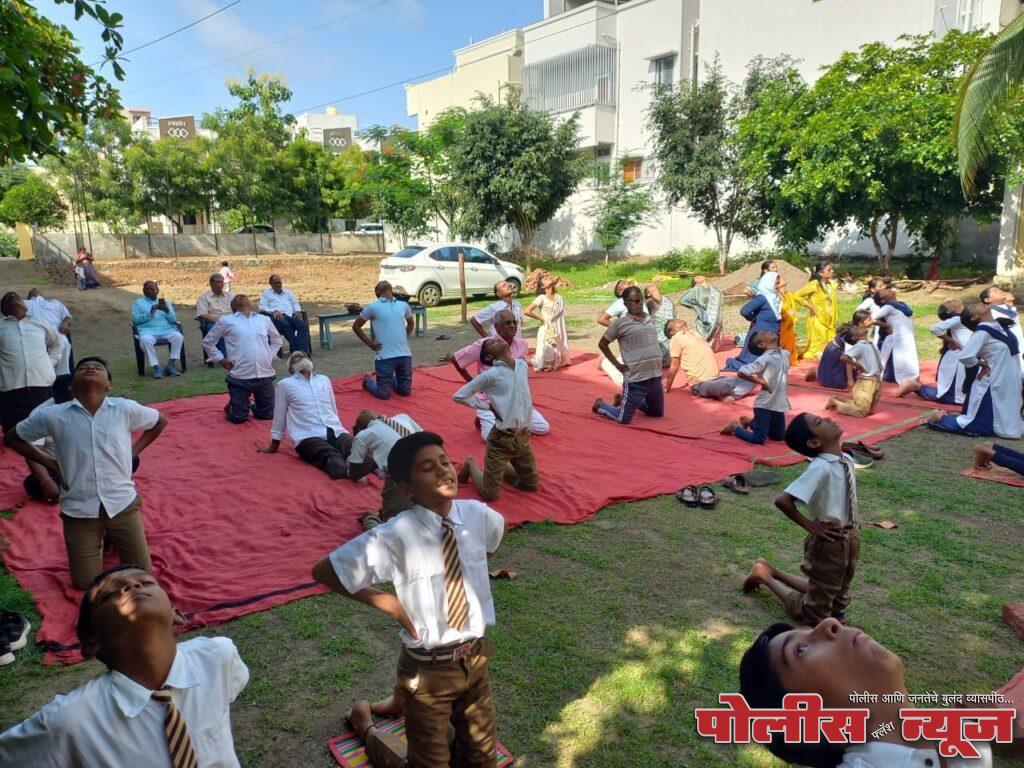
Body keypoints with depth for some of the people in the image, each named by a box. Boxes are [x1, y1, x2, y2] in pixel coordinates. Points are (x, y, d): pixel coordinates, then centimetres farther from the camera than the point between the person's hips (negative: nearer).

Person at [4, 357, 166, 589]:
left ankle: (112, 537, 34)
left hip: (122, 504, 0)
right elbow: (12, 438, 10)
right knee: (86, 584, 6)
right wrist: (49, 463, 1)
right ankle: (98, 541, 34)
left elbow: (160, 421, 13)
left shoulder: (126, 409, -7)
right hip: (79, 511, 0)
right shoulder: (53, 415, -7)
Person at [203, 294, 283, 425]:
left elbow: (277, 340, 26)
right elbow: (208, 341, 12)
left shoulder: (264, 319, 12)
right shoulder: (226, 321, 3)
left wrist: (270, 356, 11)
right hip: (240, 376, -3)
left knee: (268, 415, 7)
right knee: (238, 418, 1)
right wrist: (220, 359, 3)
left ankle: (251, 405, 38)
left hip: (265, 375, 3)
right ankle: (231, 405, 35)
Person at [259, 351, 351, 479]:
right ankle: (351, 471, -65)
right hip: (308, 437, -4)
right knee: (332, 456, -37)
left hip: (335, 431, 5)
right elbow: (279, 418, 15)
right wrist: (274, 447, 21)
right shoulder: (285, 384, 10)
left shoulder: (324, 380, 23)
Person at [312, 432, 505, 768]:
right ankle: (367, 729, 43)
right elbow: (324, 571, -18)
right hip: (429, 669, -5)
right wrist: (386, 602, -18)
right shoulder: (395, 536, -26)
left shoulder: (478, 515, -12)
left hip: (476, 658, 5)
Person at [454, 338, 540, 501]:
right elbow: (458, 396, -10)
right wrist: (488, 406, -9)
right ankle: (471, 465, 27)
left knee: (532, 485, 16)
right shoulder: (491, 374, -14)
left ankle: (500, 469, 35)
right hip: (501, 439, -5)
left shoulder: (523, 365, 3)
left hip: (523, 438, 5)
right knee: (489, 494, 1)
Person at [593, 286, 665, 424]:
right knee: (623, 419, 0)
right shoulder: (620, 322, -8)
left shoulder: (649, 319, 9)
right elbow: (602, 344, 0)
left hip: (655, 376, 6)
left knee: (658, 413, 21)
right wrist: (617, 365, -4)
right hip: (636, 379, -6)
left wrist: (659, 366, 14)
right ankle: (600, 405, 28)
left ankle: (627, 401, 40)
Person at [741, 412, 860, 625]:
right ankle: (765, 575, 25)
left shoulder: (847, 460, -3)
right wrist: (809, 525, -22)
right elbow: (782, 500, -36)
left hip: (850, 539, 7)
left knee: (837, 605, 27)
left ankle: (772, 571, 33)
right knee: (814, 615, 11)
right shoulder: (820, 468, -28)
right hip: (829, 543, -7)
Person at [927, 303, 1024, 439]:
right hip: (992, 385, -8)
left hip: (1007, 386, 8)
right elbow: (966, 357, -30)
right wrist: (984, 364, -12)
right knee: (979, 427, -1)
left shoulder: (1000, 326, 5)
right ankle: (940, 418, 14)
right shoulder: (982, 331, -19)